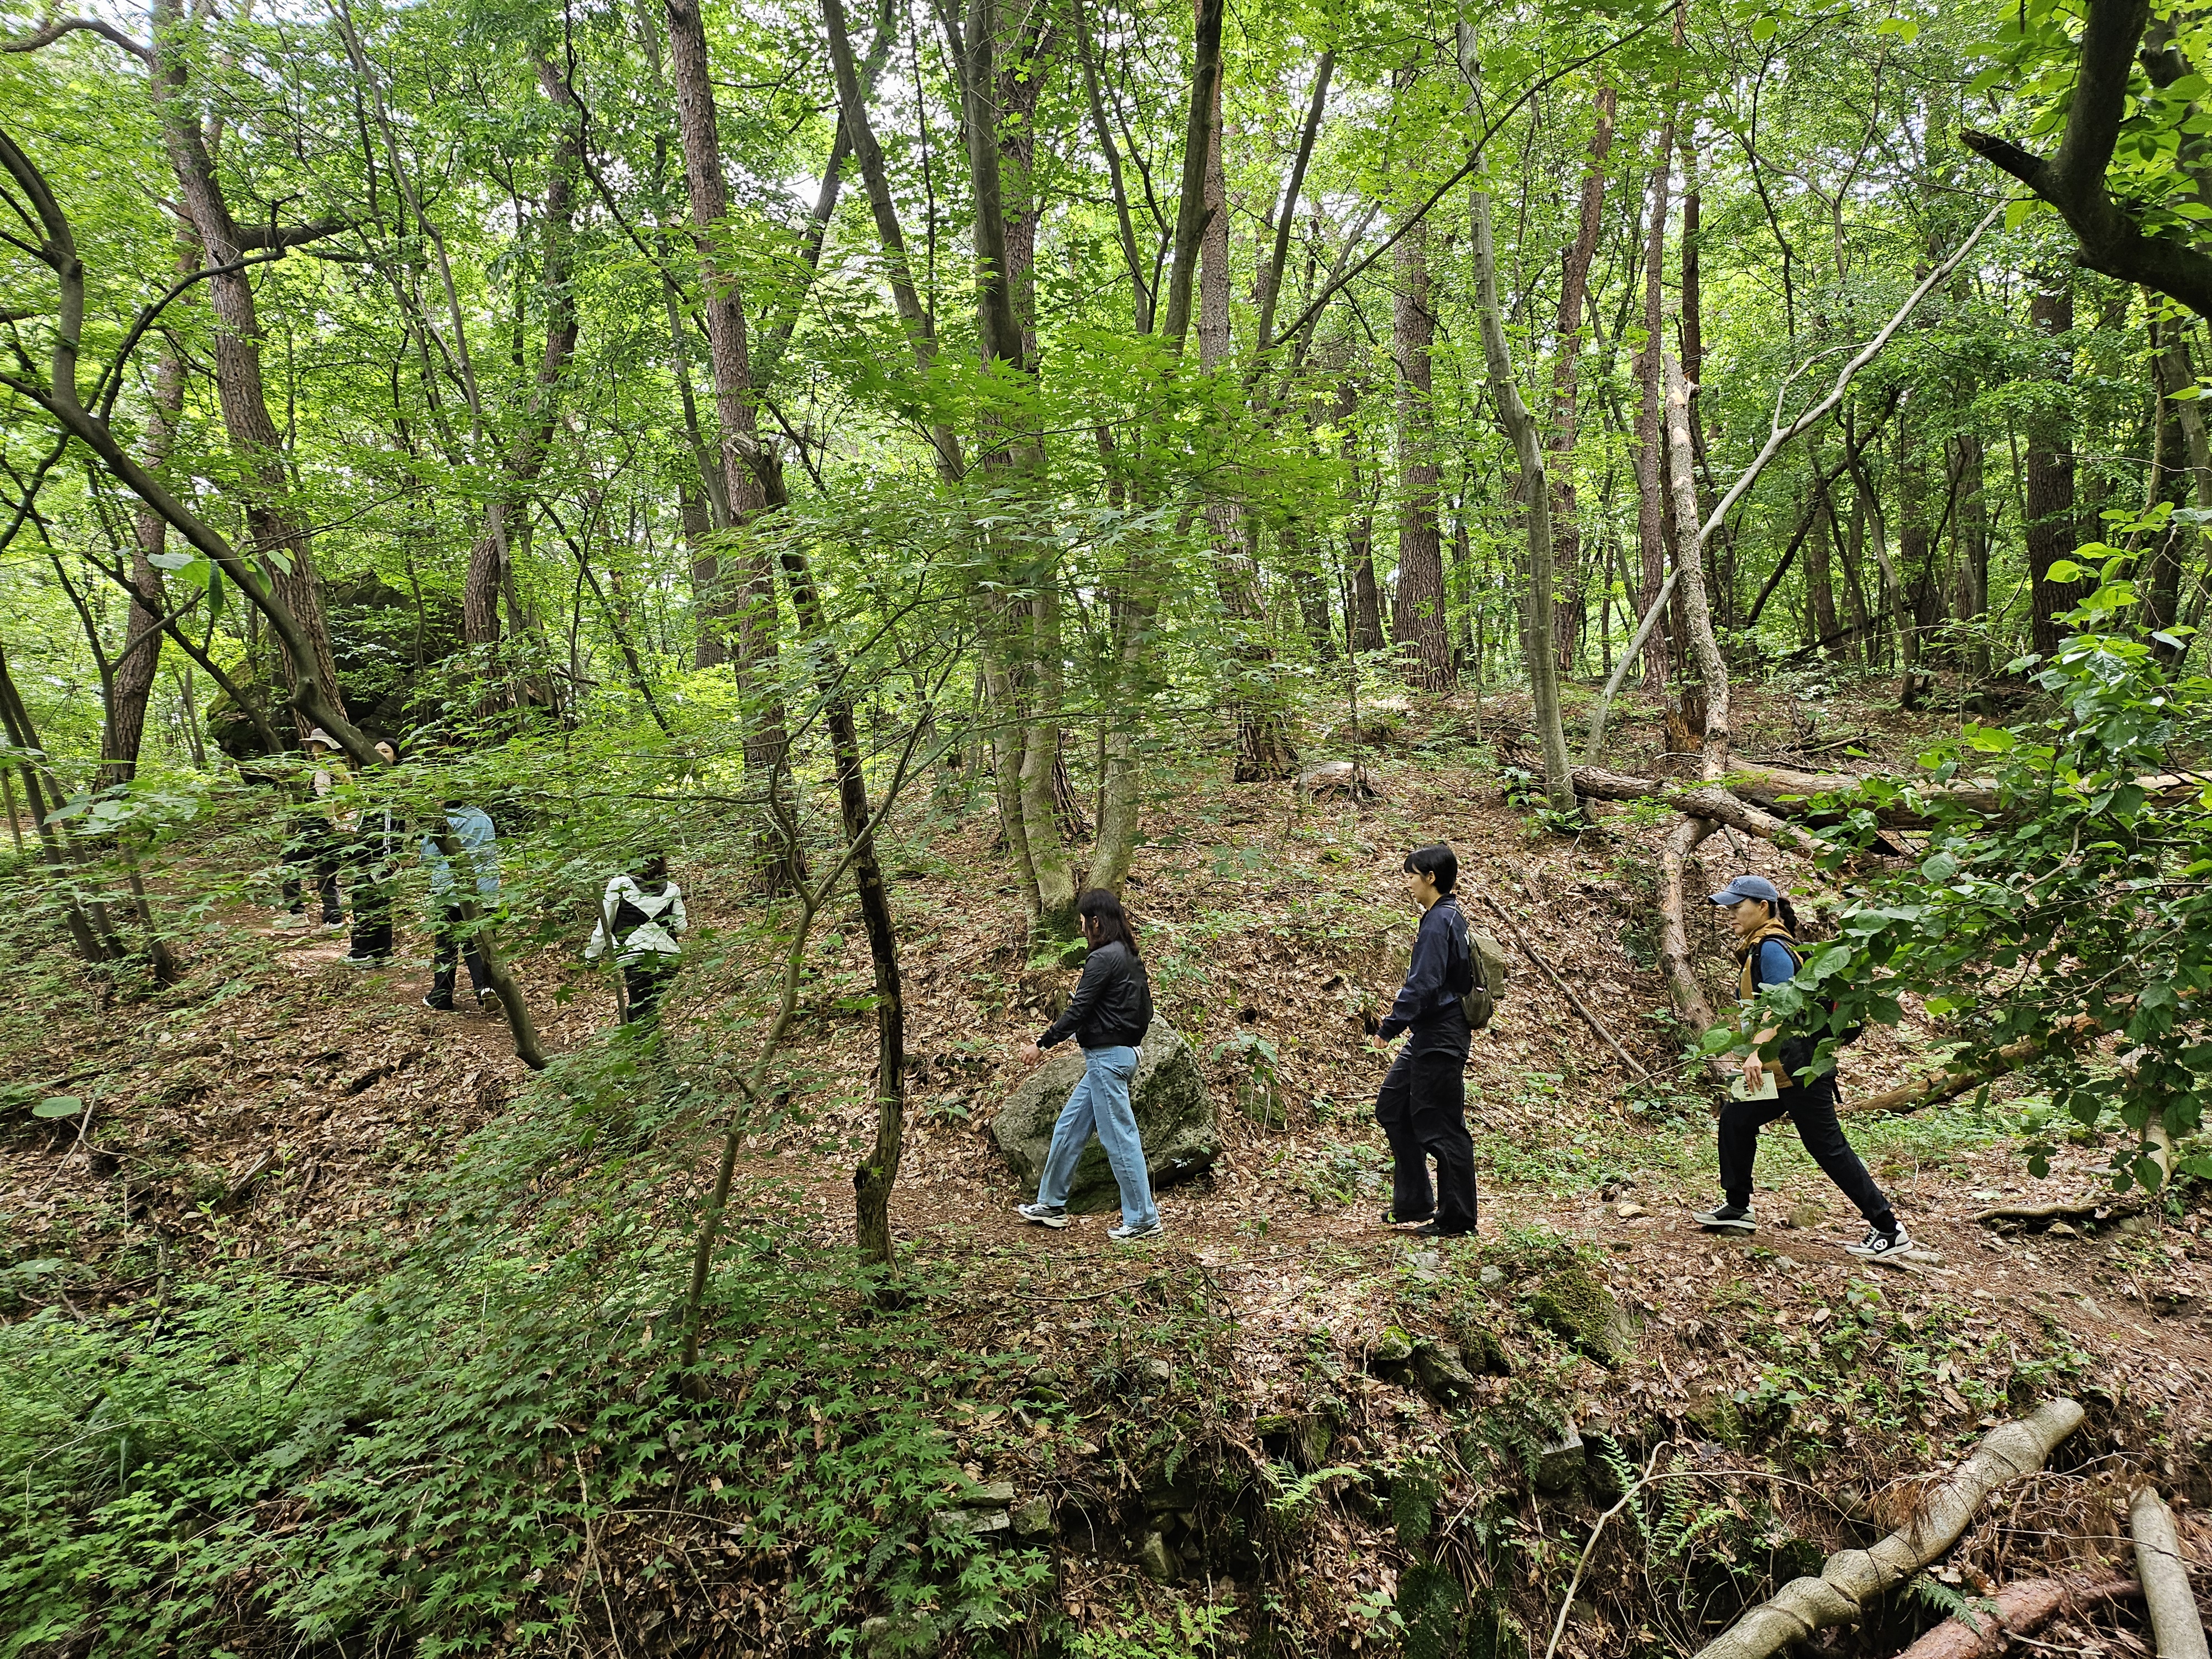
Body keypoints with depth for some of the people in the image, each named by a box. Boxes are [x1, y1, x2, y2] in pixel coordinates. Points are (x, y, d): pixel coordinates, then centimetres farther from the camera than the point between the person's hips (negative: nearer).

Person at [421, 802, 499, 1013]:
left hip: (450, 893, -4)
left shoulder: (446, 821, -10)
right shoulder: (485, 819, 7)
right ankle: (485, 985, -14)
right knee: (476, 943, 8)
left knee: (446, 946, 7)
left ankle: (441, 999, 15)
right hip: (484, 893, 4)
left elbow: (427, 856, -4)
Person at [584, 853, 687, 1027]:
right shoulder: (672, 889, 9)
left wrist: (592, 955, 22)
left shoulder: (619, 885, 3)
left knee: (641, 1014, 0)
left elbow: (605, 924, 9)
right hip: (668, 957, 3)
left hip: (636, 958, -3)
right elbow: (681, 926, 13)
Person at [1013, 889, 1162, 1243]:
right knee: (1069, 1128, 16)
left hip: (1107, 1057, -10)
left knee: (1119, 1138, -4)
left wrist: (1042, 1044, -8)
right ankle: (1052, 1204, 26)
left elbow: (1079, 1010, -17)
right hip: (1121, 1052, 10)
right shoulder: (1129, 956, 12)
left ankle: (1144, 1220, 3)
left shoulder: (1103, 958, -17)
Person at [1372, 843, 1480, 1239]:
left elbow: (1423, 985, -24)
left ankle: (1456, 1221, 10)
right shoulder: (1449, 917, 12)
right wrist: (1405, 1022, 21)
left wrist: (1389, 1028, -17)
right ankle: (1413, 1203, 24)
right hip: (1428, 1036, 11)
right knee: (1392, 1108, 16)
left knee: (1441, 1128, -1)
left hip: (1439, 1040, -11)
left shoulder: (1438, 922, -19)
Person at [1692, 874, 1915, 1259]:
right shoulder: (1759, 948, 15)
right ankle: (1737, 1209, 23)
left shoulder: (1772, 948, -15)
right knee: (1735, 1119, 14)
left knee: (1828, 1147, -4)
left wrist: (1758, 1051, -39)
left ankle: (1889, 1230, 5)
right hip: (1780, 1069, 10)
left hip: (1798, 1068, -10)